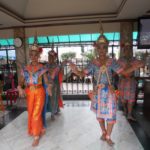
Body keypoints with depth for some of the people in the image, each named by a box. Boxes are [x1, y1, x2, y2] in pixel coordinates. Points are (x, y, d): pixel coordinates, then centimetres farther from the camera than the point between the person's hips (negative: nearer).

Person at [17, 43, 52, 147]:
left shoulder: (42, 68, -5)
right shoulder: (25, 68, 4)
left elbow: (47, 81, -7)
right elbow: (21, 82, 4)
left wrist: (49, 87, -28)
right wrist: (20, 88, -16)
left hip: (39, 92, -4)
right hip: (29, 93, 5)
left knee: (36, 114, -2)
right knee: (31, 114, 15)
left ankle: (36, 136, 18)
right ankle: (41, 129, 38)